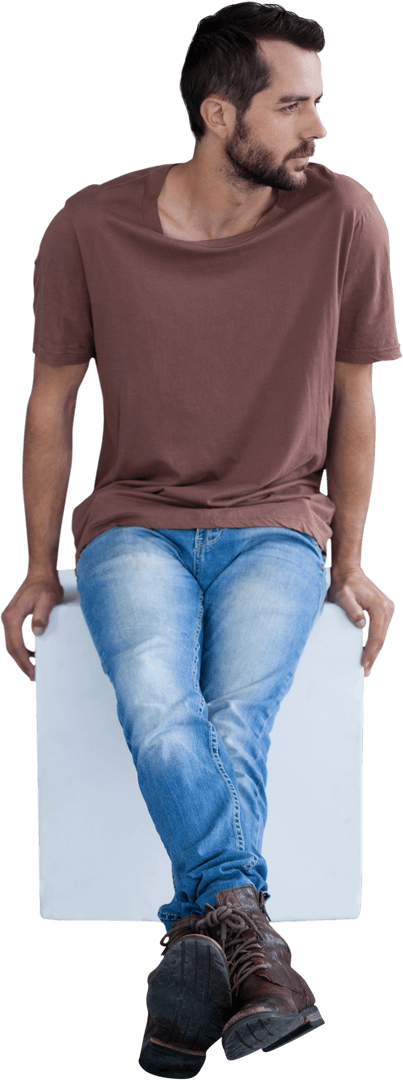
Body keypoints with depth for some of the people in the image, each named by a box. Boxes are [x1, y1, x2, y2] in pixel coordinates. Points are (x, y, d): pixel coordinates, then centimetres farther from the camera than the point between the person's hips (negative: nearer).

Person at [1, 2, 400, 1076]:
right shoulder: (90, 229, -7)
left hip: (277, 526, 1)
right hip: (135, 524, 0)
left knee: (235, 719, -28)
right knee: (156, 709, -31)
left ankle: (203, 939, -32)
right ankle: (245, 933, -39)